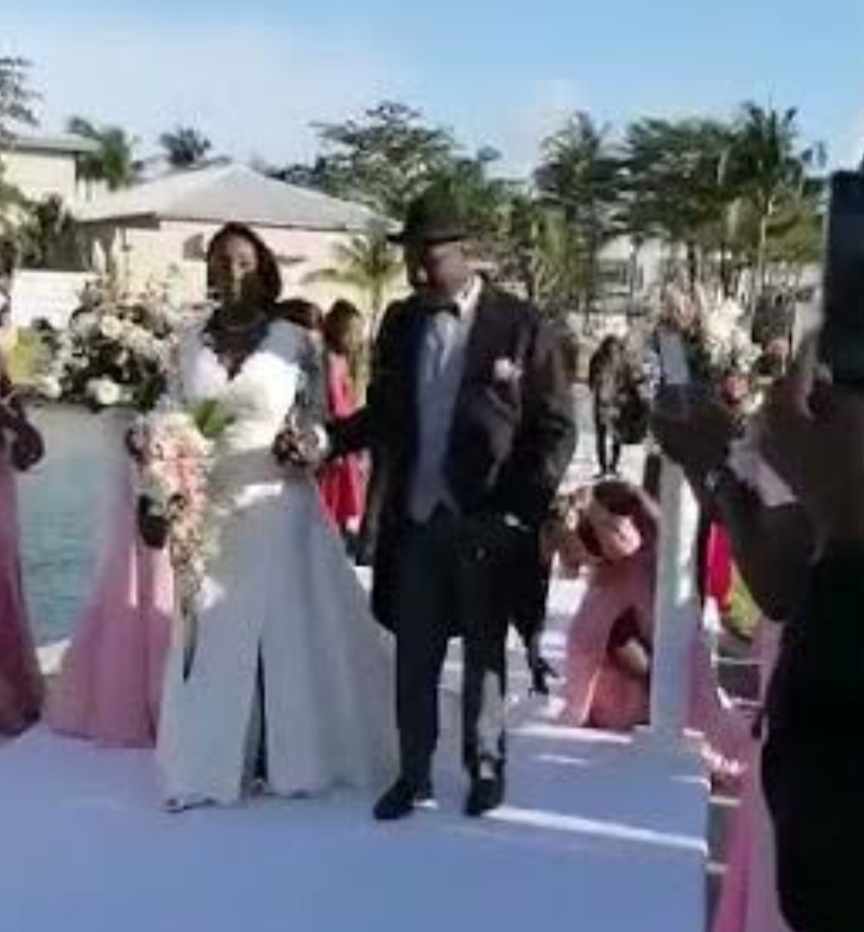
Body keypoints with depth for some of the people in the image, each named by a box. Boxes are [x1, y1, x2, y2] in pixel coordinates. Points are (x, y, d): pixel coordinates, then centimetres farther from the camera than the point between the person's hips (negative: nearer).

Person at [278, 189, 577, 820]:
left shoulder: (521, 325, -7)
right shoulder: (399, 322, 7)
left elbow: (557, 427, -6)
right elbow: (384, 413, 12)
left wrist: (524, 509, -13)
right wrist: (326, 439, -5)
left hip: (488, 521, -3)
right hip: (414, 518, 4)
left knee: (484, 649, 13)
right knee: (413, 654, 11)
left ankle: (486, 766, 31)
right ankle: (413, 773, 26)